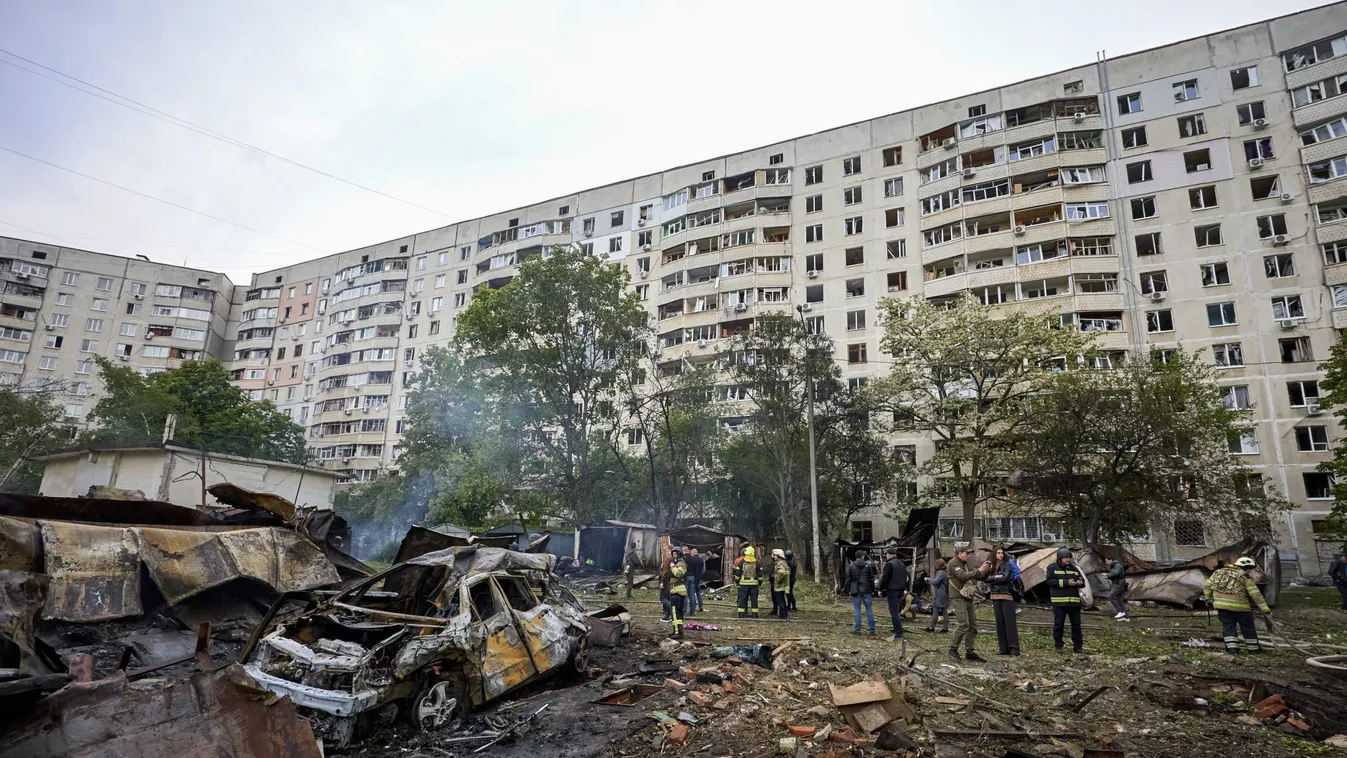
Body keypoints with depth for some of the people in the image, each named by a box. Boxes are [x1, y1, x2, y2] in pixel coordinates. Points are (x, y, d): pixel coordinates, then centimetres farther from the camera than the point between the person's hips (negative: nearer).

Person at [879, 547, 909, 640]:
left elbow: (885, 578, -17)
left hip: (892, 590, -9)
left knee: (894, 612, -7)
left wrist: (881, 589, -8)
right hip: (900, 590, 9)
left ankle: (898, 633, -11)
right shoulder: (902, 564, 15)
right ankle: (897, 630, 23)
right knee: (897, 611, 18)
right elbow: (905, 578, 21)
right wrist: (904, 589, 25)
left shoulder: (889, 564, -14)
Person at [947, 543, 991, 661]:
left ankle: (969, 653, 13)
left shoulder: (967, 564, 16)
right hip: (959, 598, -9)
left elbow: (979, 577, 16)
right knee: (964, 624, -16)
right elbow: (963, 576, -24)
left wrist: (987, 570, -3)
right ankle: (953, 649, -4)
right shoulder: (953, 563, -10)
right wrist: (979, 570, -26)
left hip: (969, 599, 9)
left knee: (973, 626, 7)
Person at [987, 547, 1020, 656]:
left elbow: (1005, 578, -12)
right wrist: (995, 577, -13)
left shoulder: (1007, 565, 2)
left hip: (1007, 596, -4)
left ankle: (1014, 648, -6)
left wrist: (992, 580, -3)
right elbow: (986, 579, 2)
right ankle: (1003, 648, 8)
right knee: (999, 622, 4)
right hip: (995, 597, 4)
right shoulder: (992, 567, 14)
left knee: (1009, 621, -7)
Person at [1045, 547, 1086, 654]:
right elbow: (1050, 581, -13)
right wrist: (1066, 582, -19)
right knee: (1058, 624, 1)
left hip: (1074, 601, 4)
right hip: (1059, 601, -4)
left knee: (1076, 624, 8)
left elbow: (1082, 580, 14)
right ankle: (1058, 646, 12)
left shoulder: (1074, 568, 13)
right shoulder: (1052, 568, -1)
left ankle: (1078, 646, 17)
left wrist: (1080, 582, -12)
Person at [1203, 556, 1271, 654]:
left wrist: (1208, 598, 26)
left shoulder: (1219, 572, 13)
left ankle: (1232, 647, 4)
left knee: (1228, 626, 11)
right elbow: (1255, 594, -5)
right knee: (1248, 627, 14)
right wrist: (1264, 608, -2)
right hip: (1239, 605, -3)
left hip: (1221, 604, 3)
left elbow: (1207, 586, 15)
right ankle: (1253, 647, 26)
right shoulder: (1245, 577, 0)